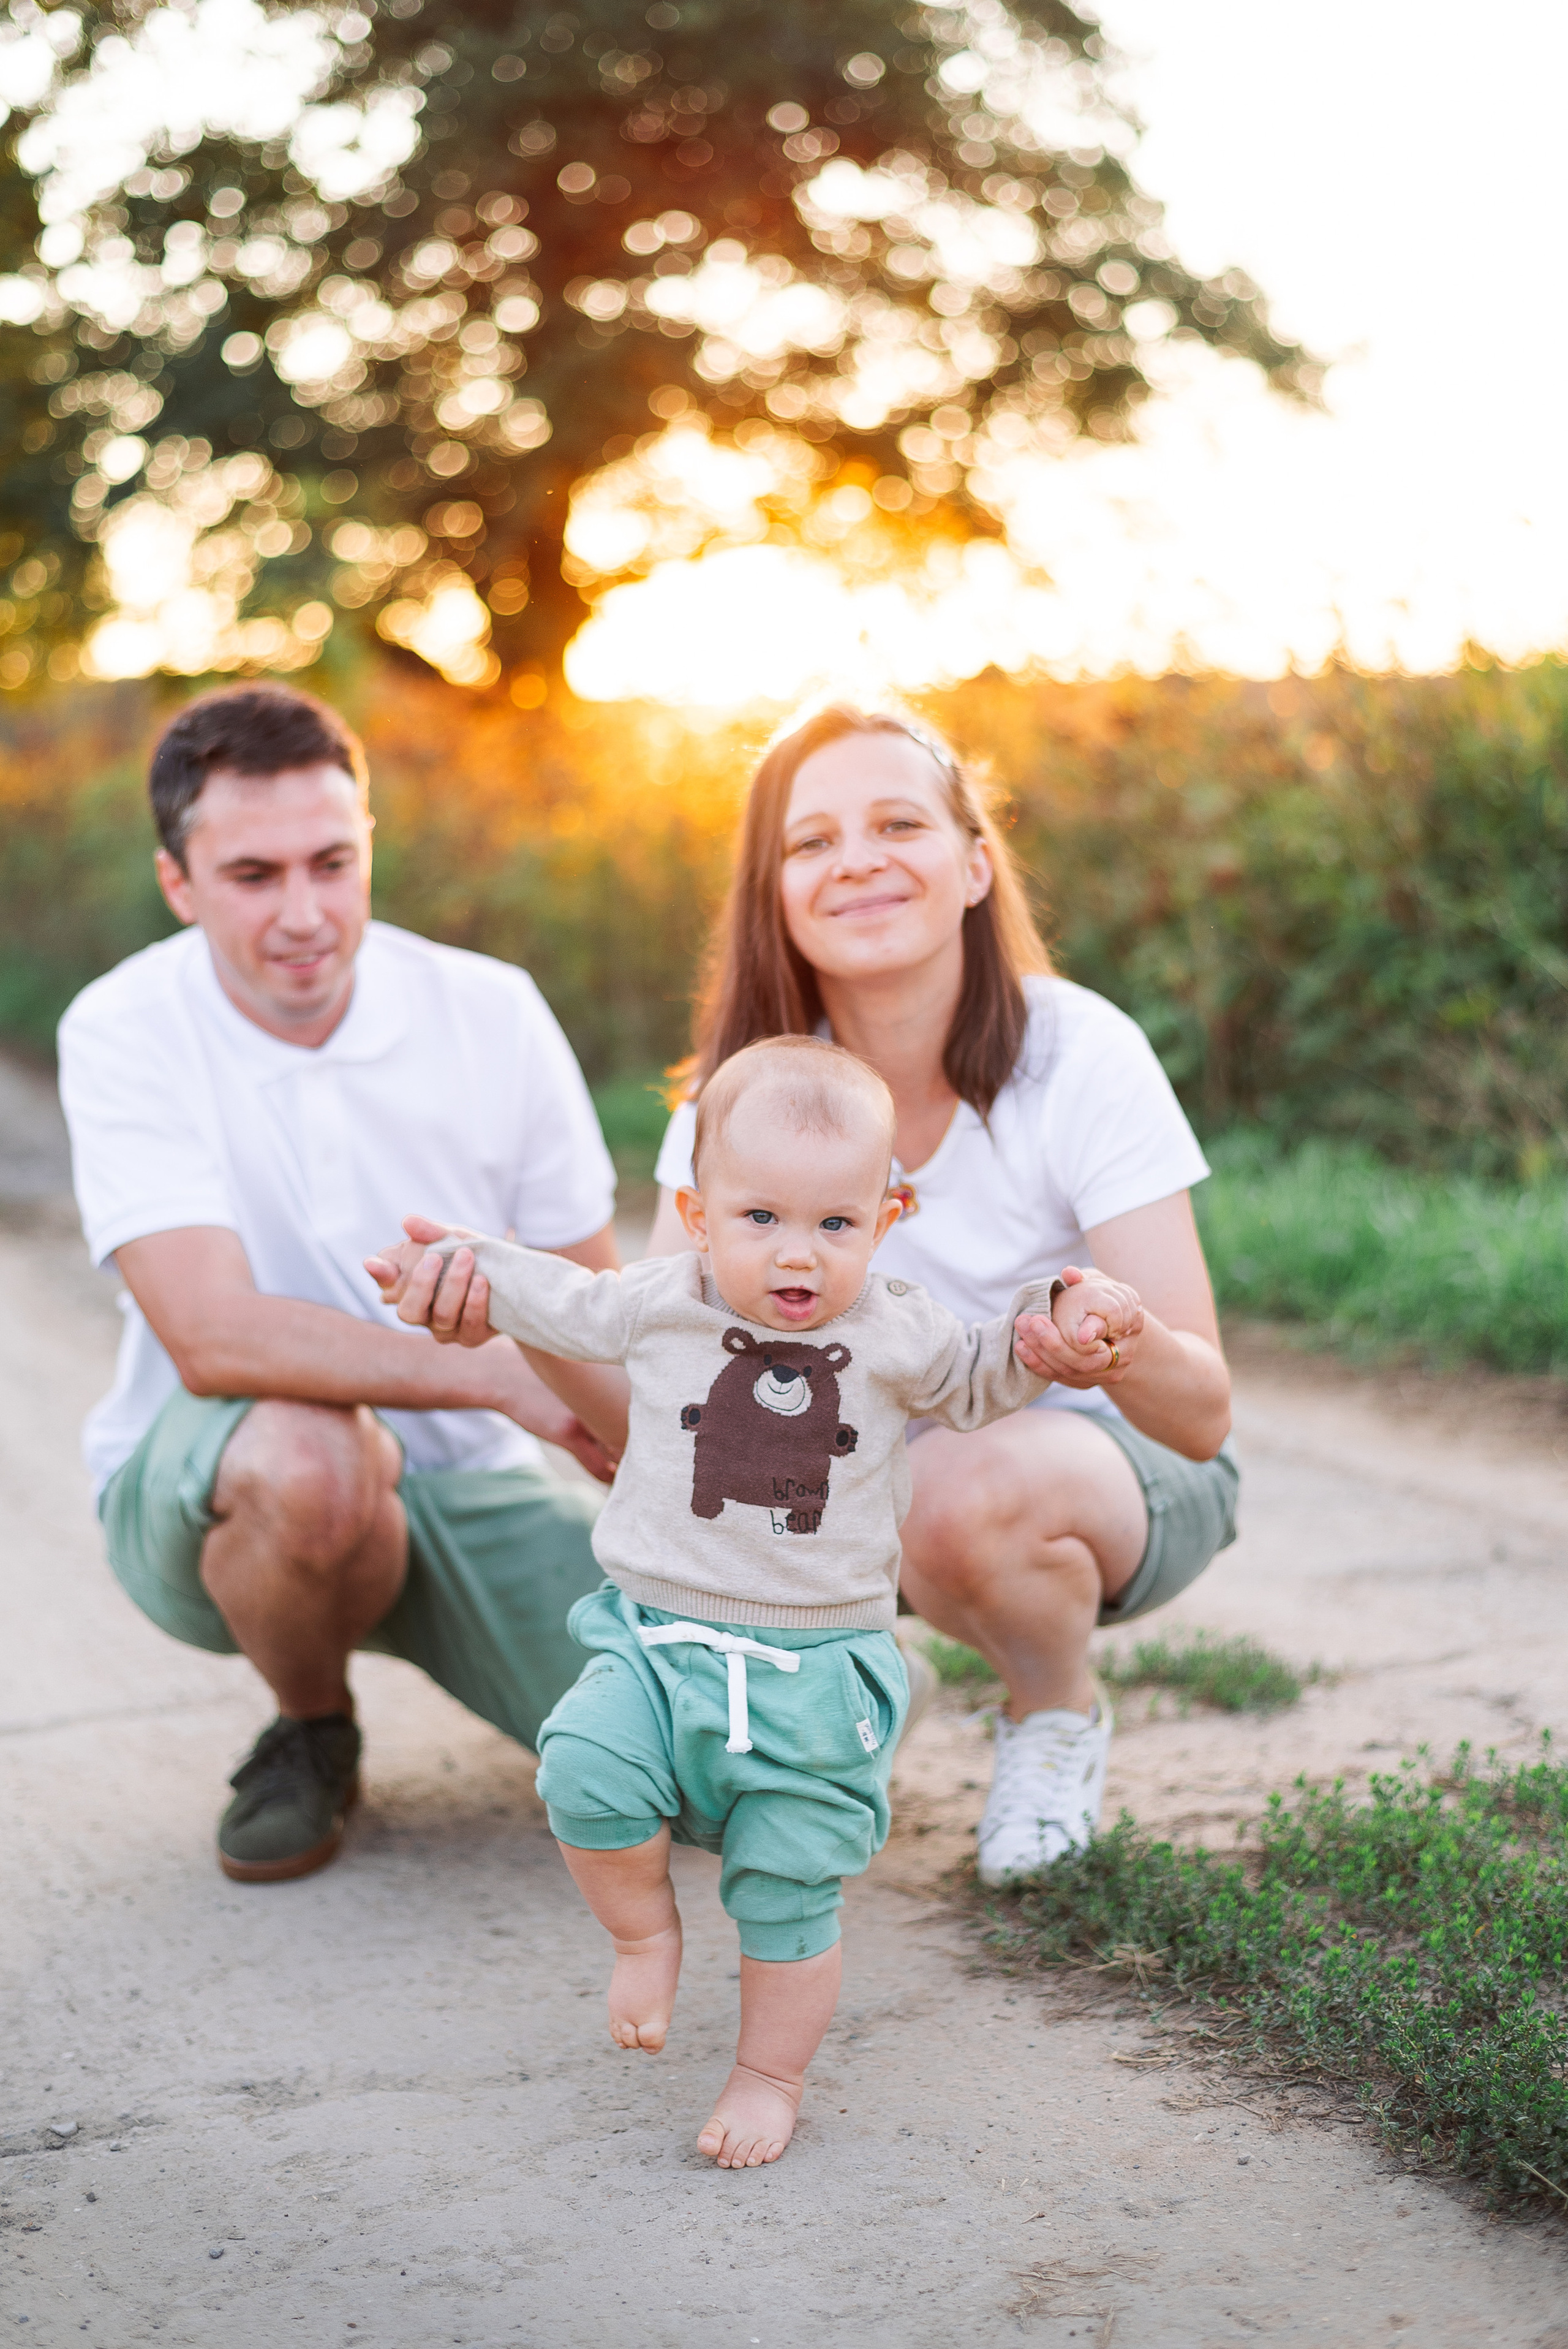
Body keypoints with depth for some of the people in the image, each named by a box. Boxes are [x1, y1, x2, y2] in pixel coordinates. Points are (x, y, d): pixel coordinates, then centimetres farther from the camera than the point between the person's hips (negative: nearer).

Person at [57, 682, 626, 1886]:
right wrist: (497, 1374, -34)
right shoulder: (123, 1032, -15)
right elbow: (214, 1340, -27)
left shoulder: (493, 1010, -6)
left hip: (469, 1475, 3)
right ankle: (312, 1734, -4)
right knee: (305, 1454, -39)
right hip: (209, 1490, -3)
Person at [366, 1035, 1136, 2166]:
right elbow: (567, 1306, 21)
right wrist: (460, 1262, 21)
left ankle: (772, 2079, 26)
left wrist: (1059, 1316, 4)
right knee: (585, 1772, -26)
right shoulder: (662, 1304, 0)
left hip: (818, 1662, 0)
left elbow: (977, 1380, 19)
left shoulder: (898, 1333, 0)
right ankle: (646, 1928, 4)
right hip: (657, 1635, 1)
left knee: (789, 1893, 2)